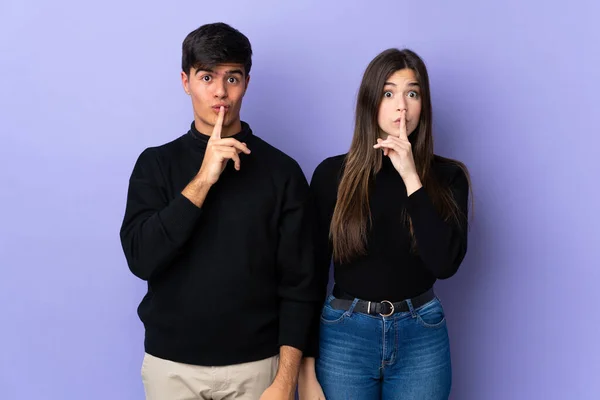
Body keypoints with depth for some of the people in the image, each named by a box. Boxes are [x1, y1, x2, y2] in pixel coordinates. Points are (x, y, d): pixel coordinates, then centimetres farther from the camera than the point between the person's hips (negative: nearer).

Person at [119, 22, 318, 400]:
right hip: (172, 363, 1)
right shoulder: (156, 164, -1)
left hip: (255, 365, -1)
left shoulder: (281, 170, -5)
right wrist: (202, 180, -19)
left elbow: (298, 283, -5)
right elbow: (141, 258, -13)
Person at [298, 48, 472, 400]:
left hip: (422, 338, 1)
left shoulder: (447, 176, -1)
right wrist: (307, 369, -3)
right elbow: (313, 272, -2)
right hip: (344, 336, -1)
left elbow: (445, 263, -14)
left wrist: (411, 178, -17)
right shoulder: (333, 173, -3)